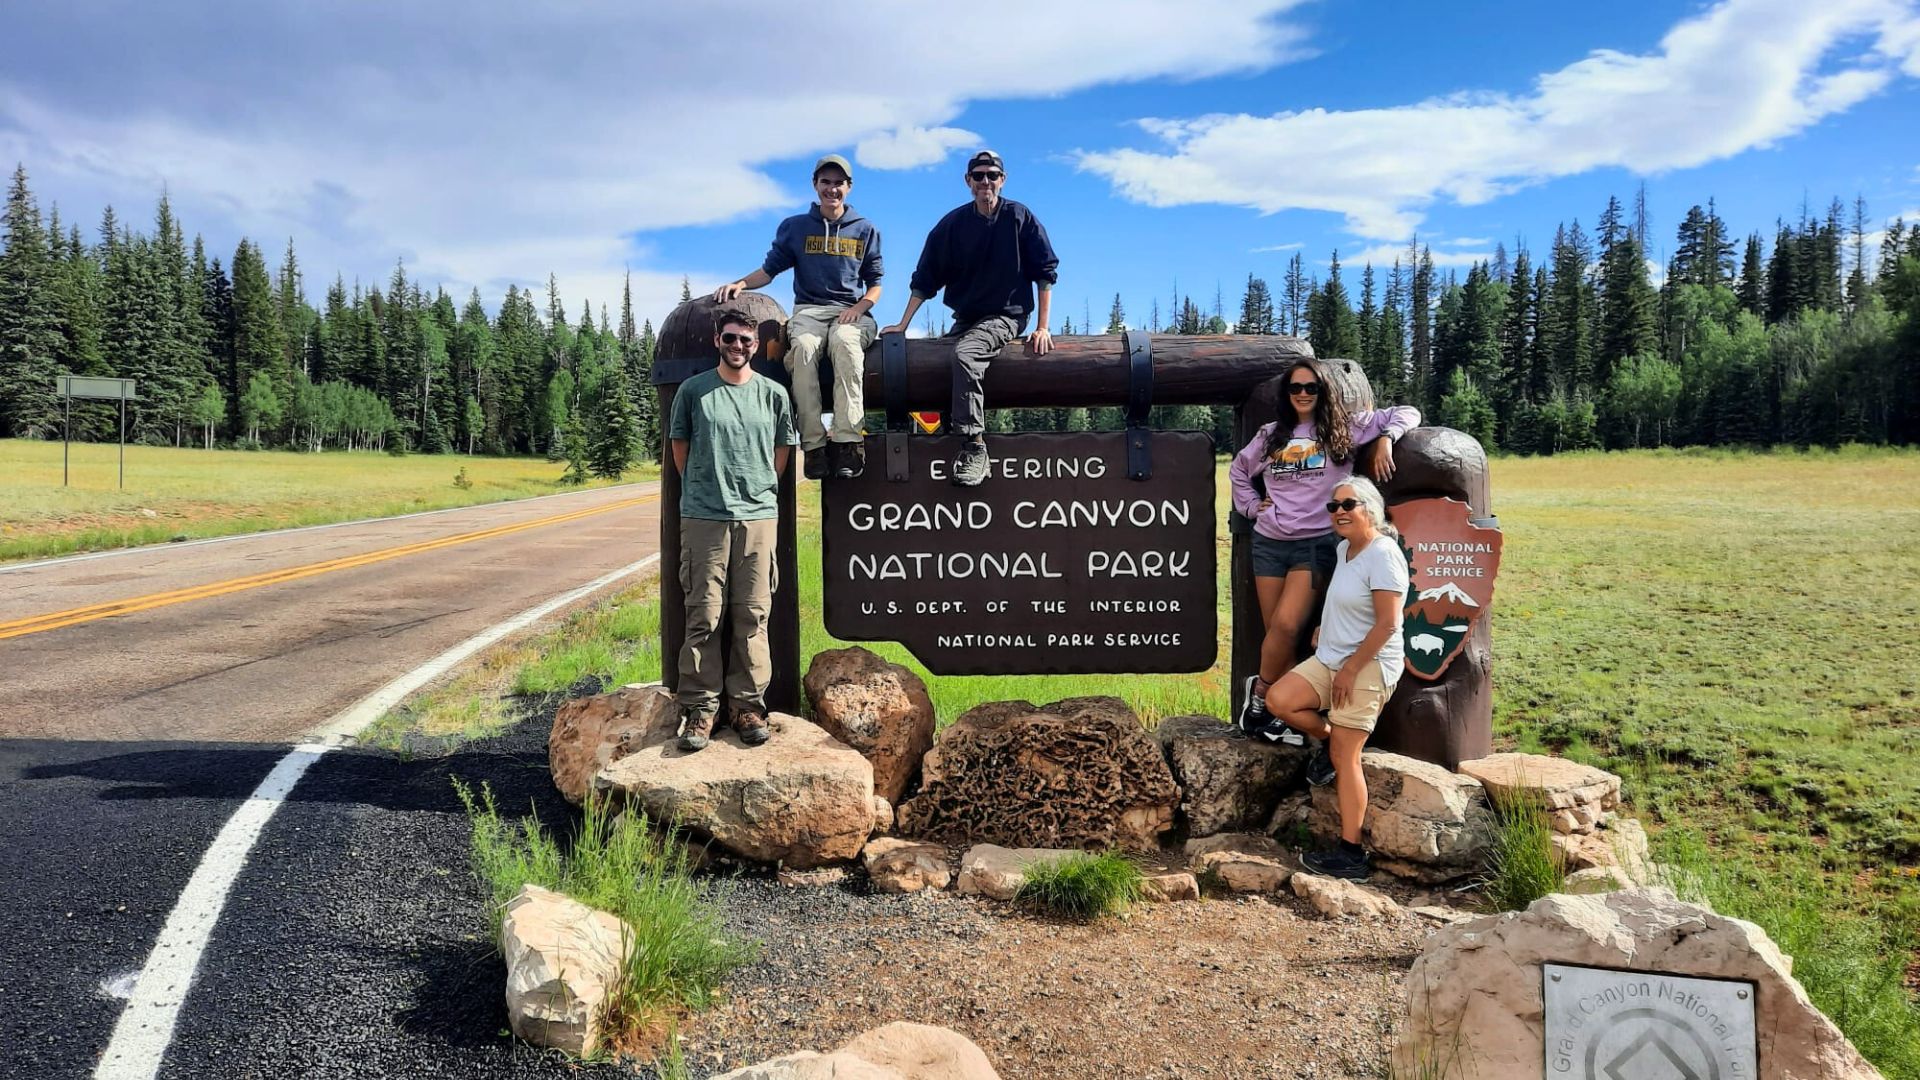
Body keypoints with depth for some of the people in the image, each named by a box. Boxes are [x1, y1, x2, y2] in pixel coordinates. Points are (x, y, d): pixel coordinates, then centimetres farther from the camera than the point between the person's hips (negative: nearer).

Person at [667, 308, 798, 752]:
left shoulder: (773, 394, 8)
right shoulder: (693, 390, 4)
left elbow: (784, 448, 18)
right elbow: (680, 445, 13)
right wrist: (701, 486, 12)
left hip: (758, 517, 1)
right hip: (703, 517, -1)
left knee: (752, 616, 3)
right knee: (703, 616, -1)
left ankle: (748, 704, 12)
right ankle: (699, 708, 6)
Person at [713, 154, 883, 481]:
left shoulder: (865, 231, 17)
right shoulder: (794, 227, 16)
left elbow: (875, 282, 15)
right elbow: (770, 269, 13)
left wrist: (860, 307, -6)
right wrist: (741, 283, -7)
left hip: (852, 311, 0)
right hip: (809, 309, 1)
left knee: (845, 342, -39)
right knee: (803, 346, -37)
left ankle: (848, 441, -46)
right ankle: (814, 444, -40)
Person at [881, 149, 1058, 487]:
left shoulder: (1019, 217, -4)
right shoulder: (953, 224, 3)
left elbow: (1045, 272, -3)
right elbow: (925, 278, 4)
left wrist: (1042, 327, -9)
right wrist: (903, 325, -1)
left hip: (1006, 316, -6)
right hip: (965, 318, 6)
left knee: (965, 354, -32)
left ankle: (974, 445, -34)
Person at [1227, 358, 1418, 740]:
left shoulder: (1345, 429, 5)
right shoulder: (1270, 435, 14)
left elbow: (1407, 413, 9)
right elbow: (1238, 470, 29)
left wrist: (1386, 440, -8)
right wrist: (1252, 505, 16)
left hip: (1317, 544, -3)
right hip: (1269, 543, 4)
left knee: (1286, 626, -18)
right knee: (1276, 631, 1)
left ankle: (1260, 692, 3)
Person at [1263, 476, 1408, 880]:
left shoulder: (1383, 555, -17)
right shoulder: (1344, 549, 10)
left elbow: (1387, 624, -21)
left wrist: (1351, 669, -18)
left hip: (1367, 666, -8)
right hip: (1330, 658, 8)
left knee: (1345, 757, -6)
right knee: (1278, 699, -7)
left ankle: (1351, 853, 2)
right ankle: (1326, 741, 18)